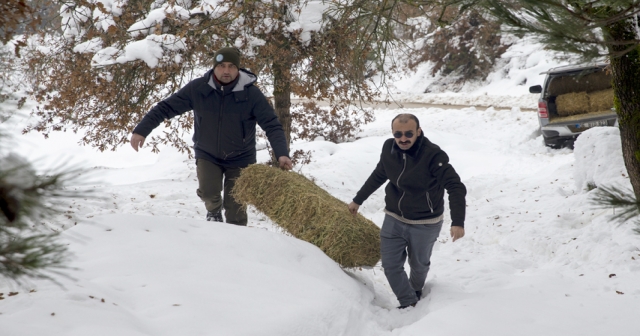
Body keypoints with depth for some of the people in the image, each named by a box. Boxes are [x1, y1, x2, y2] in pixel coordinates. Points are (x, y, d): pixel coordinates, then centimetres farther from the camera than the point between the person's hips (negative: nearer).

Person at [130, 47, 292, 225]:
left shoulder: (251, 93, -17)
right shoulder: (198, 88, -14)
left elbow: (272, 125, -18)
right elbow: (166, 107, -10)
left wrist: (282, 153, -33)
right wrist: (141, 130, -18)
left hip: (239, 159, -1)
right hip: (207, 156, 1)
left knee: (235, 208, 0)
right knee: (208, 192, -20)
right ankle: (214, 211, 16)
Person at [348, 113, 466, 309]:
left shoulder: (433, 155, -27)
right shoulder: (389, 148, -10)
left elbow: (456, 187, -28)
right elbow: (378, 175, 10)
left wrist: (457, 222, -39)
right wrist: (358, 200, 18)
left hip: (424, 224, -4)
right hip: (393, 219, 4)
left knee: (418, 263, 19)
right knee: (390, 265, 3)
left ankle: (416, 289, 50)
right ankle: (408, 302, 22)